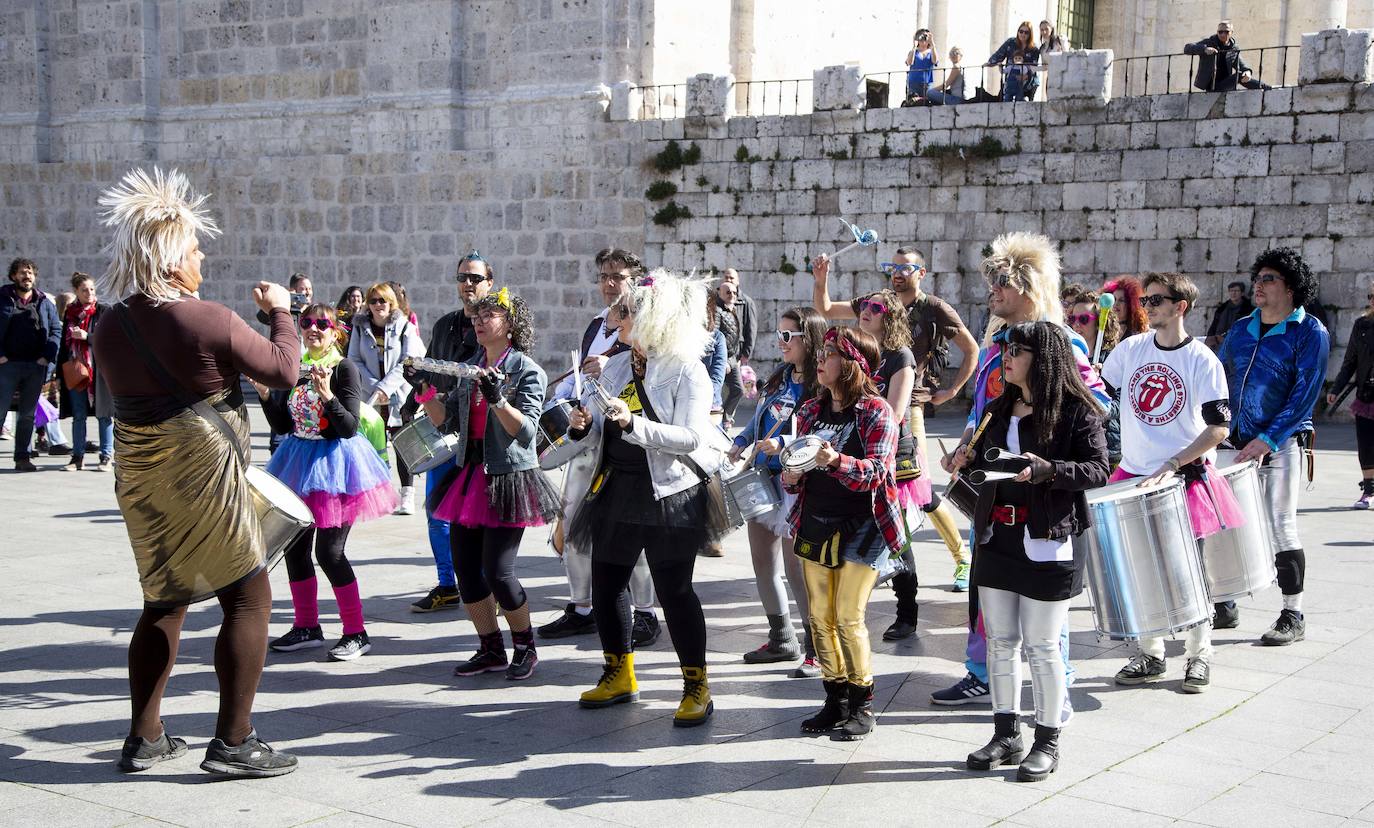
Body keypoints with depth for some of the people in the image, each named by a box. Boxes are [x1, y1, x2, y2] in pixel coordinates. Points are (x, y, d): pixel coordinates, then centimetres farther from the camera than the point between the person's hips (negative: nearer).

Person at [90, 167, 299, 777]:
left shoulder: (110, 327, 3)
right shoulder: (209, 321, -17)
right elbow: (282, 369, -7)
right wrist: (280, 311, 8)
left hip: (138, 474, 7)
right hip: (203, 471, -7)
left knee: (164, 602, 19)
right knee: (248, 599, 3)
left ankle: (144, 738, 23)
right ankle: (233, 743, 3)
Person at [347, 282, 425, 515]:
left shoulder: (406, 328, -1)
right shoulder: (360, 328, 7)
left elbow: (407, 363, -7)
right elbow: (355, 360, 2)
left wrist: (386, 387, -15)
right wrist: (374, 387, -10)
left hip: (400, 397, -2)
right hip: (370, 399, 2)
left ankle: (407, 495, 3)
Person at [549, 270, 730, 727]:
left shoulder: (687, 371, -9)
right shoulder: (615, 367, 11)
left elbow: (691, 437, -20)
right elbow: (597, 437, 14)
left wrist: (634, 423, -27)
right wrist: (584, 427, -9)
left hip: (669, 493, -7)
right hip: (616, 490, 7)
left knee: (673, 590, -3)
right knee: (605, 583, 11)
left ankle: (697, 686, 10)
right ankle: (619, 676, 29)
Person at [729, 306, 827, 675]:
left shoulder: (820, 385, -12)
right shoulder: (780, 378, 14)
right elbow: (758, 419, 23)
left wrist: (783, 444, -28)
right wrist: (740, 443, 8)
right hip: (762, 478, 9)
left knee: (796, 567, -7)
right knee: (763, 562, 13)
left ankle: (818, 650, 5)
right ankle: (782, 640, 27)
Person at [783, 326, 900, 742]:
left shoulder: (876, 413, -8)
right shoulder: (811, 410, 10)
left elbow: (876, 472, -18)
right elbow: (797, 463, 17)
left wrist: (836, 462, -35)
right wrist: (791, 476, -6)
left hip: (860, 529, -6)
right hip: (815, 526, 6)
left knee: (849, 619, -7)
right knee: (820, 618, 7)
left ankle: (862, 705, 8)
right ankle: (835, 699, 21)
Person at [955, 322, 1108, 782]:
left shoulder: (1077, 411, -8)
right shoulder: (998, 410, 13)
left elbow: (1099, 470, -14)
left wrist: (1048, 470, -27)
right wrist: (968, 462, 1)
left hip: (1047, 543, -7)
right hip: (996, 538, 7)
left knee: (1042, 647, 0)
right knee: (1000, 642, 11)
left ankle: (1047, 743, 14)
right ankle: (1006, 735, 23)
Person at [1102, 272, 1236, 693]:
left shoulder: (1202, 361, -10)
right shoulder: (1131, 349, 2)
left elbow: (1219, 428, -14)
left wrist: (1172, 466, -21)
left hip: (1185, 477, -4)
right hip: (1135, 476, 4)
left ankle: (1199, 656, 20)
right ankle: (1150, 655, 22)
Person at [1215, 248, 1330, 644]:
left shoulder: (1310, 333, -5)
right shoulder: (1240, 329, 12)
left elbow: (1304, 395, -12)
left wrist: (1266, 440, -18)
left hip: (1282, 444, -6)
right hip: (1238, 442, 6)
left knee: (1281, 527, -4)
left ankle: (1293, 617, 6)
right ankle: (1224, 606, 20)